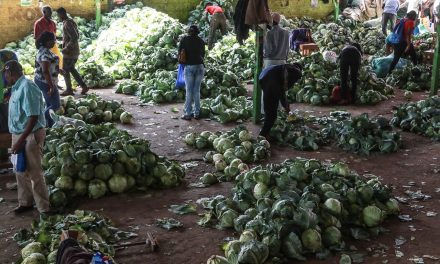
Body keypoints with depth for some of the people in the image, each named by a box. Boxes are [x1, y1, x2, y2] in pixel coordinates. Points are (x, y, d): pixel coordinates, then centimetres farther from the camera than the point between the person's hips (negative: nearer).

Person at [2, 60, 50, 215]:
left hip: (30, 135, -9)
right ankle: (25, 202, 33)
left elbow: (33, 117, -25)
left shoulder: (27, 87, -21)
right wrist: (17, 139, 17)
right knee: (21, 172, 18)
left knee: (34, 173, -3)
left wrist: (21, 140, -24)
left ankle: (44, 209, 7)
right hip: (19, 134, 9)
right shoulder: (17, 87, 9)